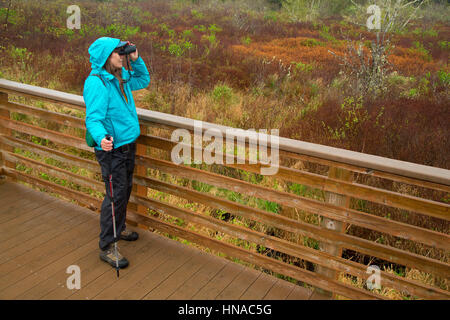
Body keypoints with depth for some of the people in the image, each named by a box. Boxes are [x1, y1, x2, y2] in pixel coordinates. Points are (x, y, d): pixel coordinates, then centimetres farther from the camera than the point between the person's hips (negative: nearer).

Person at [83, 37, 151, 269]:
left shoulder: (121, 77, 7)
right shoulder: (96, 83, -20)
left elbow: (144, 81, 24)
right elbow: (93, 118, -28)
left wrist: (136, 60, 9)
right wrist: (101, 138, -47)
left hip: (127, 144, 9)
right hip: (111, 148, -9)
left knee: (125, 189, 21)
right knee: (115, 195, -5)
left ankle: (119, 228, 42)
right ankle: (106, 247, 7)